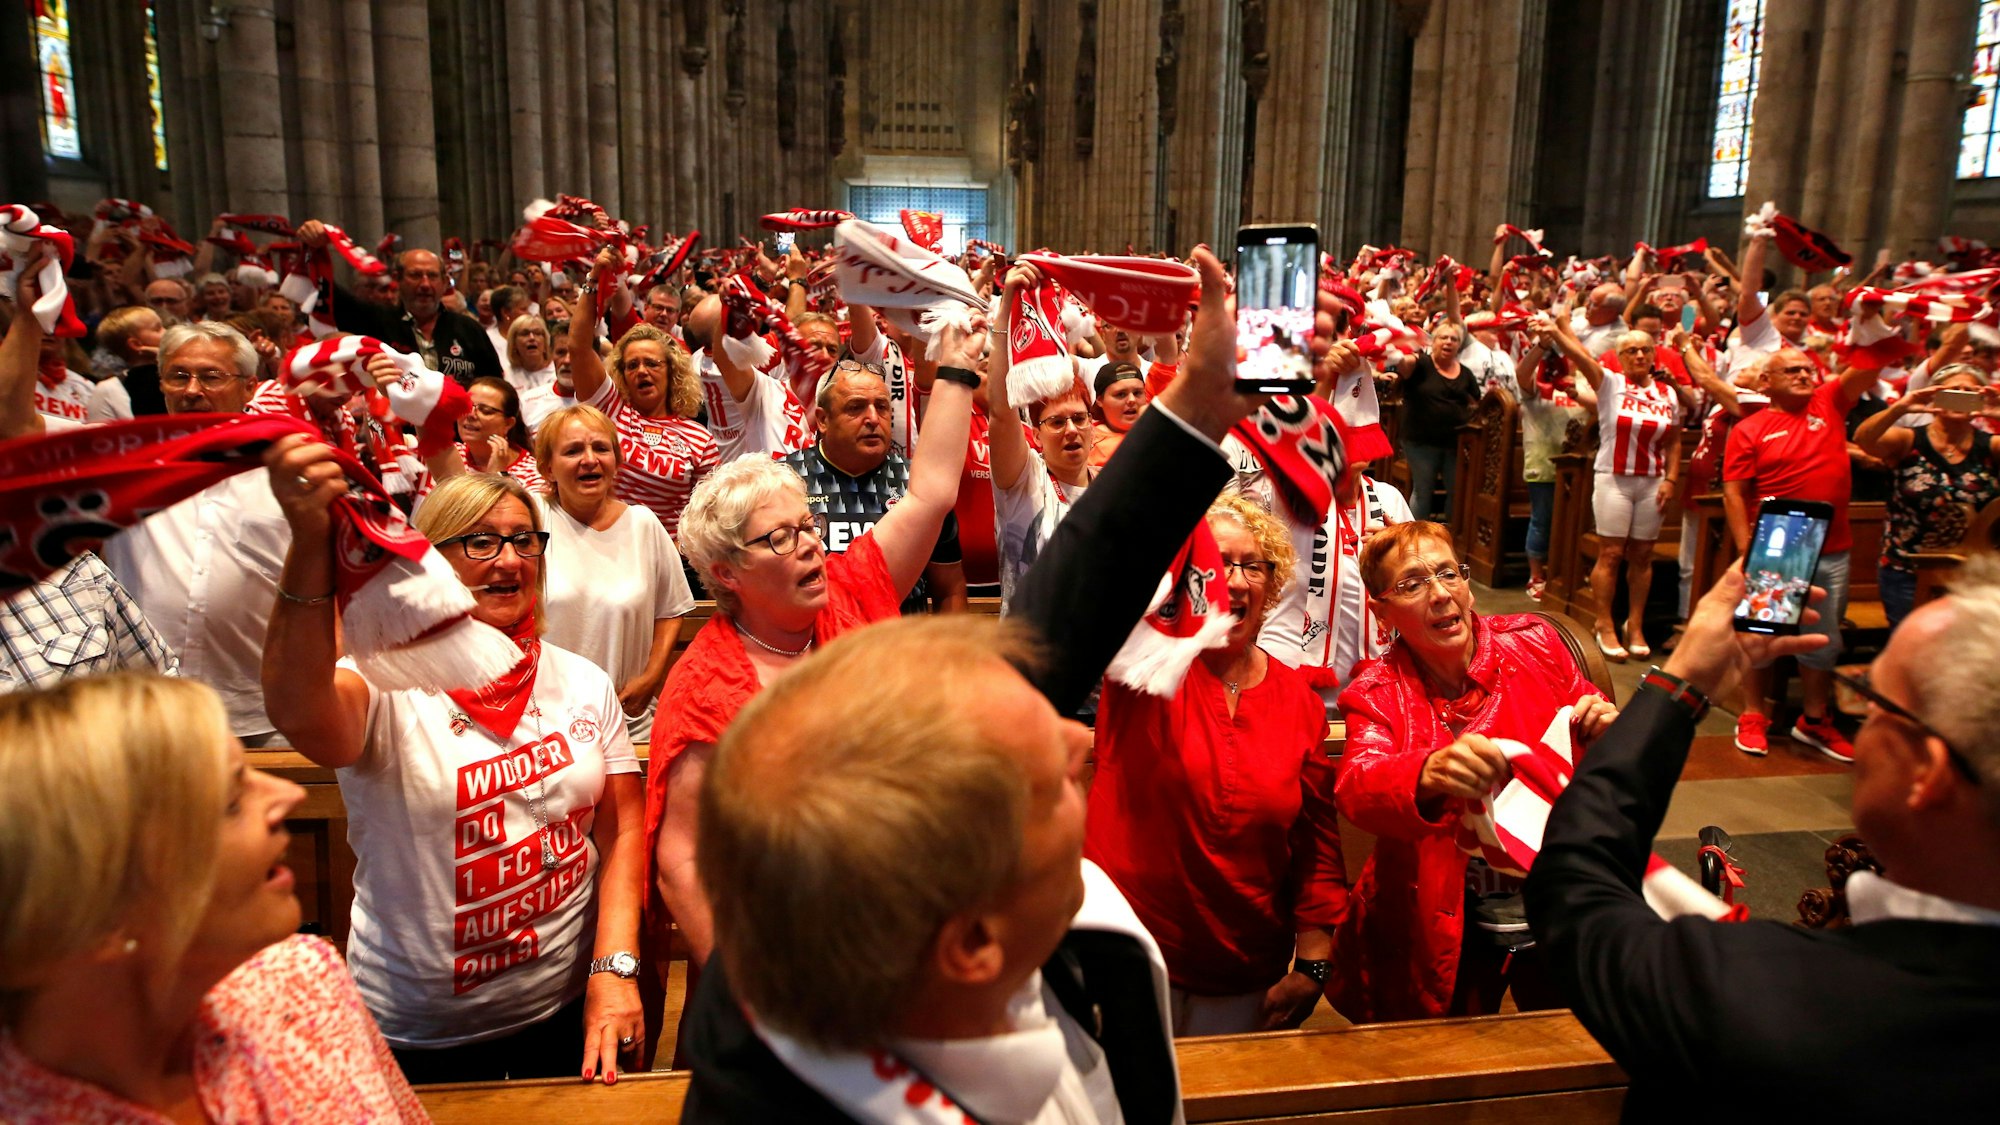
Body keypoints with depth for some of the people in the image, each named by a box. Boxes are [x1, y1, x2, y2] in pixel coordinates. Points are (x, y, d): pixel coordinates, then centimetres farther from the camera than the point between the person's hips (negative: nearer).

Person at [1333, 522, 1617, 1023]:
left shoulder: (1534, 642, -4)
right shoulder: (1376, 696, -8)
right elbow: (1357, 788, -27)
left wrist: (1607, 732, -17)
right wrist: (1429, 775, -49)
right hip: (1447, 930, -2)